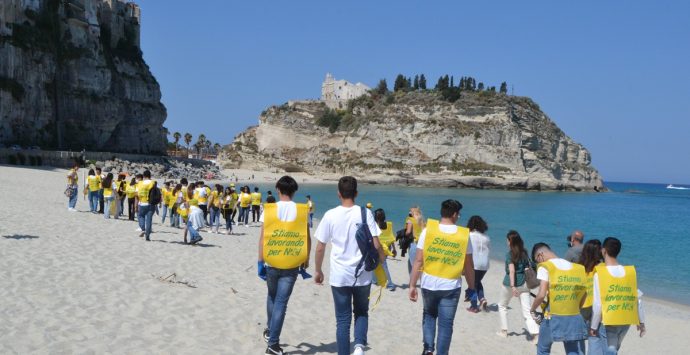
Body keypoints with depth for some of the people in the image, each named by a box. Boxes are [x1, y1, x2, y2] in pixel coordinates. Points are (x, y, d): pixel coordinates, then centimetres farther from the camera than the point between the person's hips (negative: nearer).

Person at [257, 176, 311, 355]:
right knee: (281, 302, 2)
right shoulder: (301, 211, -3)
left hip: (272, 262, 1)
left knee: (272, 296, 24)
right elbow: (307, 239, 0)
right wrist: (306, 260, 12)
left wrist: (260, 261, 1)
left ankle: (270, 330, 37)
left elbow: (262, 238, -6)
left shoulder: (269, 210, -5)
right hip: (291, 264, -1)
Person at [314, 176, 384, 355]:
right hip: (362, 275, 0)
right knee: (361, 313, 20)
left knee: (343, 320, 10)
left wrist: (318, 271, 13)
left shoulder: (330, 215, -5)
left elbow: (320, 248, -1)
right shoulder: (365, 213, -6)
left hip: (339, 276, 0)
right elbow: (375, 245, -10)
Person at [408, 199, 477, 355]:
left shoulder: (428, 230, -6)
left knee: (429, 315, 23)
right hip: (451, 286, -1)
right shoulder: (464, 235, -4)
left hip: (429, 284, 1)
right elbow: (469, 265, 2)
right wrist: (471, 288, 14)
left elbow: (418, 260, -8)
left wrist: (412, 285, -2)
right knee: (445, 324, 8)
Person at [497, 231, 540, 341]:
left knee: (502, 305, 21)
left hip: (509, 283, -4)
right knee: (527, 311, -1)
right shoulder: (524, 253, 7)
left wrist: (512, 286, -25)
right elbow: (530, 267, 7)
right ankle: (536, 334, -17)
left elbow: (512, 270, -19)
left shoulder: (509, 254, -9)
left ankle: (504, 331, 24)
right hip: (524, 284, 4)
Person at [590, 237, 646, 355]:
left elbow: (597, 304, -14)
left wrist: (593, 326, -5)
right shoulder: (630, 272, -1)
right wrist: (641, 321, 12)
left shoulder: (599, 273, -14)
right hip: (626, 321, 5)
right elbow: (638, 298, 2)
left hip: (608, 322, -5)